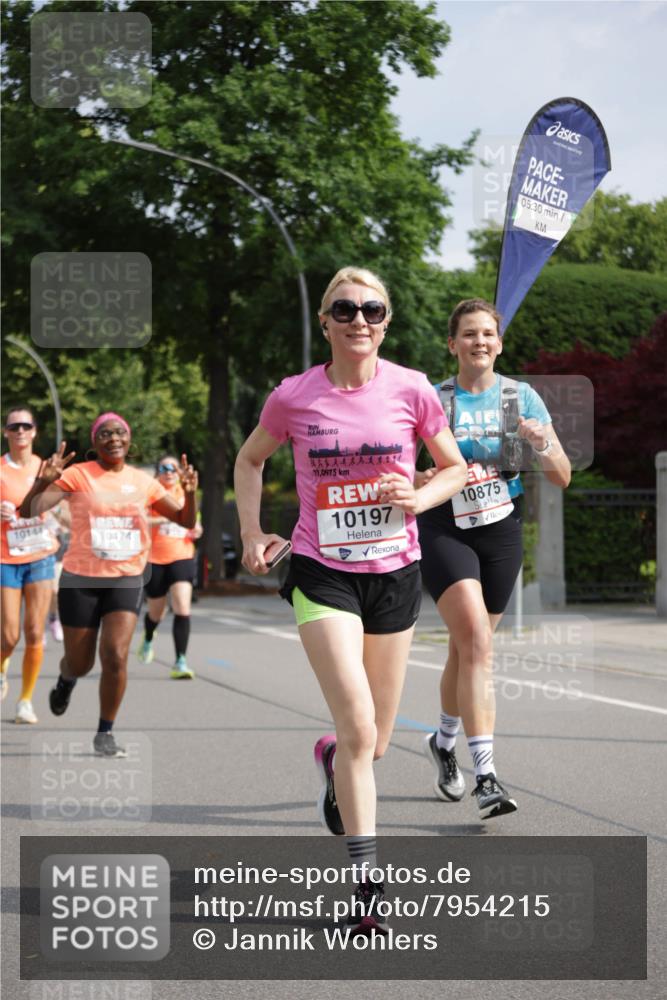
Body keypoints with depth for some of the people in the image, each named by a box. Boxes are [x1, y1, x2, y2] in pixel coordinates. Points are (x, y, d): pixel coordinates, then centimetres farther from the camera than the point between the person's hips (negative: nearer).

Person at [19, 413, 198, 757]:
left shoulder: (143, 481, 4)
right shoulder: (78, 475, -7)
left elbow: (185, 520, 11)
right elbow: (29, 510, -16)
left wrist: (190, 493, -11)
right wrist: (44, 481, -37)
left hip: (126, 580, 2)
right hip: (81, 579, -2)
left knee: (116, 656, -16)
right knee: (80, 664, 9)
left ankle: (105, 733, 1)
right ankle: (66, 680, 48)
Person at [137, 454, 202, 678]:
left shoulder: (185, 494, 9)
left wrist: (195, 530, 2)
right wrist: (165, 518, -28)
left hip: (182, 557, 2)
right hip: (154, 560, -2)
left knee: (183, 609, -15)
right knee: (156, 613, 13)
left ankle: (180, 662, -14)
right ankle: (148, 639, 49)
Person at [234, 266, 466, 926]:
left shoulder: (411, 390, -4)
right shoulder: (294, 397, -5)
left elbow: (454, 468, 9)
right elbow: (250, 459, 14)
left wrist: (416, 498, -10)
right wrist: (252, 533, 3)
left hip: (394, 572, 2)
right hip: (322, 572, -2)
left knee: (373, 745, 9)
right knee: (358, 728, -17)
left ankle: (330, 758, 47)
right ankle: (366, 879, -10)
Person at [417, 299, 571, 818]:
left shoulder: (522, 397, 2)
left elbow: (563, 478, 2)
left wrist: (545, 447, -19)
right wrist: (419, 478, -19)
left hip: (501, 533, 3)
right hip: (445, 532, -3)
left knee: (468, 646, 15)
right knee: (477, 643, -20)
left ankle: (444, 741, 42)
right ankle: (486, 776, -24)